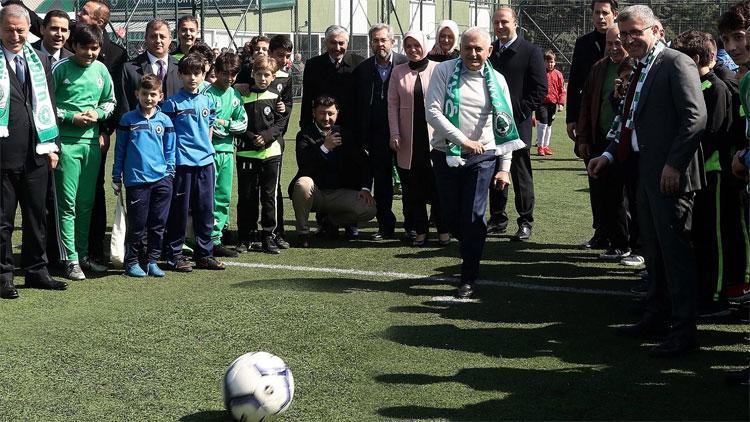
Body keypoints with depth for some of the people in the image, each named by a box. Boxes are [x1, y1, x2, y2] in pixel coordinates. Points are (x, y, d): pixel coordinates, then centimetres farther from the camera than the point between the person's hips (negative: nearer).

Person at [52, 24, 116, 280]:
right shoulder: (61, 68, -6)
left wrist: (97, 113, -2)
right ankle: (70, 260, 1)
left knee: (86, 202, 11)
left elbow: (110, 101, 18)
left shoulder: (101, 69, 8)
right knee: (67, 204, -3)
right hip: (66, 142, -5)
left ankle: (83, 254, 21)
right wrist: (71, 117, -13)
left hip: (92, 141, 5)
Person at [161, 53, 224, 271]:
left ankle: (204, 254, 18)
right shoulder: (172, 103, -5)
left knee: (205, 210, 8)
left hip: (205, 162, 5)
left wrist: (207, 148, 14)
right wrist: (170, 159, -8)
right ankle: (174, 255, 10)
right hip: (182, 162, -5)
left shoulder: (207, 102, 11)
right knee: (179, 210, 1)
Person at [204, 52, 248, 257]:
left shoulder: (235, 95, 13)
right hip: (210, 151, -7)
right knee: (210, 196, -6)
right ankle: (213, 241, -4)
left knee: (224, 197, 10)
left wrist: (224, 123, -6)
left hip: (228, 151, 7)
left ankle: (218, 236, 18)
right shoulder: (208, 94, -8)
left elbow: (243, 123, 9)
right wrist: (229, 128, -7)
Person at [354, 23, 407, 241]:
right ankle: (385, 227, 13)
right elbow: (359, 106, 6)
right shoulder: (363, 69, 5)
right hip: (376, 134, 2)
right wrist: (361, 137, 0)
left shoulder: (406, 64, -4)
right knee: (381, 182, 5)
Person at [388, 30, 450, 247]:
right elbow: (392, 105, 6)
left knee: (437, 186, 1)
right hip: (409, 140, 2)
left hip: (434, 136, -2)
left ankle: (443, 230, 12)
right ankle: (420, 231, 14)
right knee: (413, 188, 5)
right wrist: (395, 135, -2)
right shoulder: (398, 72, 7)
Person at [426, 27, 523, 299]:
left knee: (473, 217, -8)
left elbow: (505, 127, 6)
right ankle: (472, 253, 36)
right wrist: (464, 141, -14)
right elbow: (433, 113, -10)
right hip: (447, 154, 1)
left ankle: (469, 279, 1)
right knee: (451, 216, 6)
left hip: (482, 157, -1)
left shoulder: (496, 81, 5)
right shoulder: (444, 71, -1)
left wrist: (504, 168, 0)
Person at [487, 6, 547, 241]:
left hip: (518, 123, -5)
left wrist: (520, 112, -12)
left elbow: (540, 88, -6)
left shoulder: (531, 52, -2)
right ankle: (498, 219, 19)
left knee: (521, 174, 1)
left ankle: (525, 222, 7)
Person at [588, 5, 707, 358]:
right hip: (646, 173, 9)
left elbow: (696, 117, -20)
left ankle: (683, 331, 2)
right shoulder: (640, 71, 16)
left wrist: (673, 165, -22)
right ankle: (657, 317, 30)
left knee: (675, 250, -5)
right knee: (653, 250, 18)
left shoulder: (677, 64, -12)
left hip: (670, 175, -9)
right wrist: (609, 154, 9)